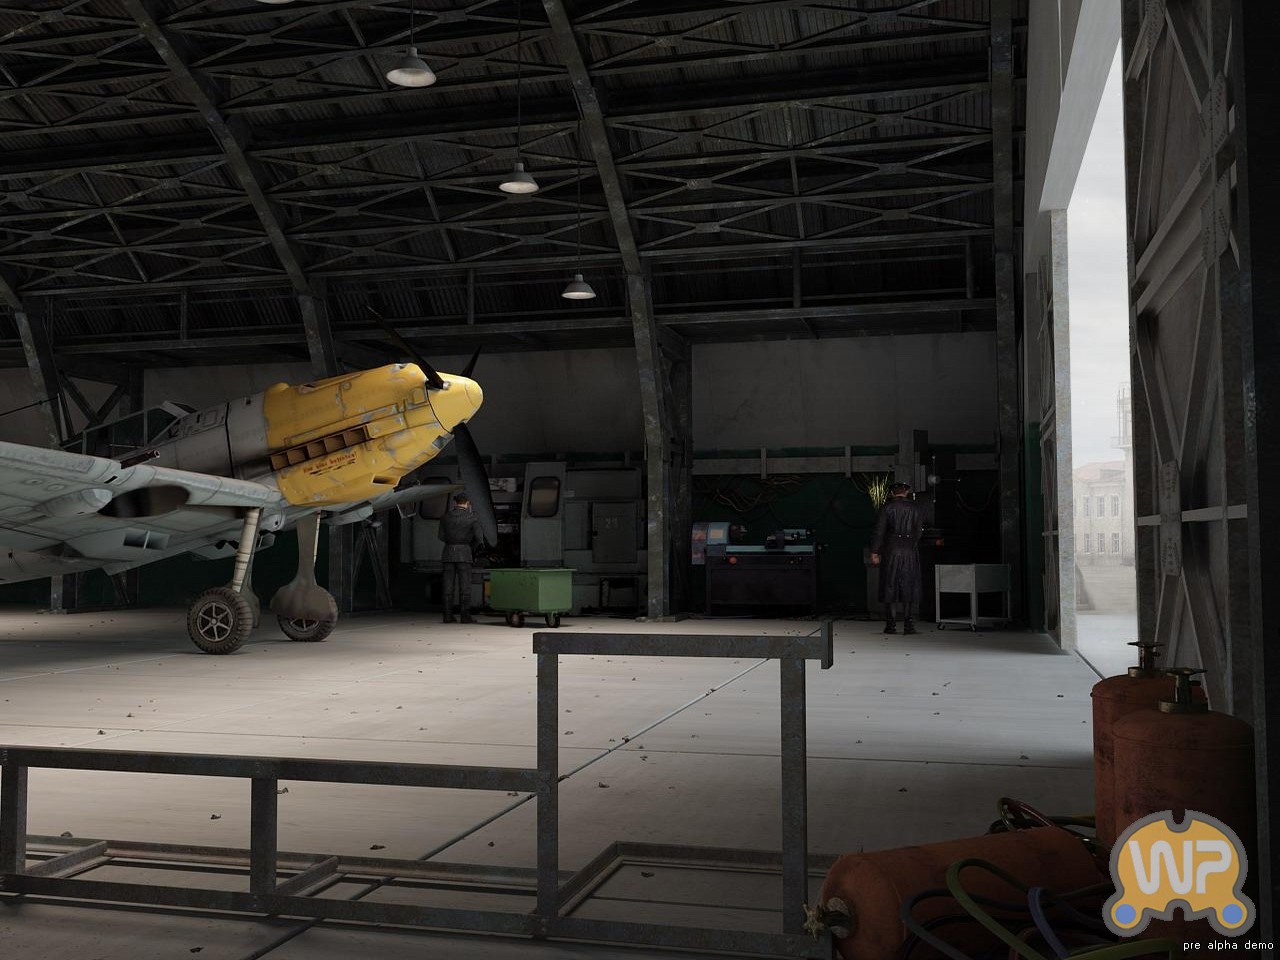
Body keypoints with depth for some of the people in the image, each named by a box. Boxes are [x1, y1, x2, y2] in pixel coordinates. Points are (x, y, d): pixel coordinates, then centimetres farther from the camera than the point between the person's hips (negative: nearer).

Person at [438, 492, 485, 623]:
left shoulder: (445, 517, 5)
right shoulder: (472, 518, -4)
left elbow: (442, 536, 12)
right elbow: (479, 539, -4)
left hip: (448, 552, 3)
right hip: (464, 553, -3)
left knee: (449, 585, 5)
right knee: (465, 585, -1)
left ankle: (448, 616, 3)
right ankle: (465, 616, -3)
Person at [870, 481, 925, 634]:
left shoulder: (887, 508, -3)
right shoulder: (916, 509, 5)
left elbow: (879, 531, -5)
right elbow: (918, 532, 6)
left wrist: (874, 553, -3)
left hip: (891, 551, -1)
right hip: (911, 552, 2)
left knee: (890, 587, 4)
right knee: (910, 589, 5)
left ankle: (891, 625, 3)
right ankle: (909, 625, 1)